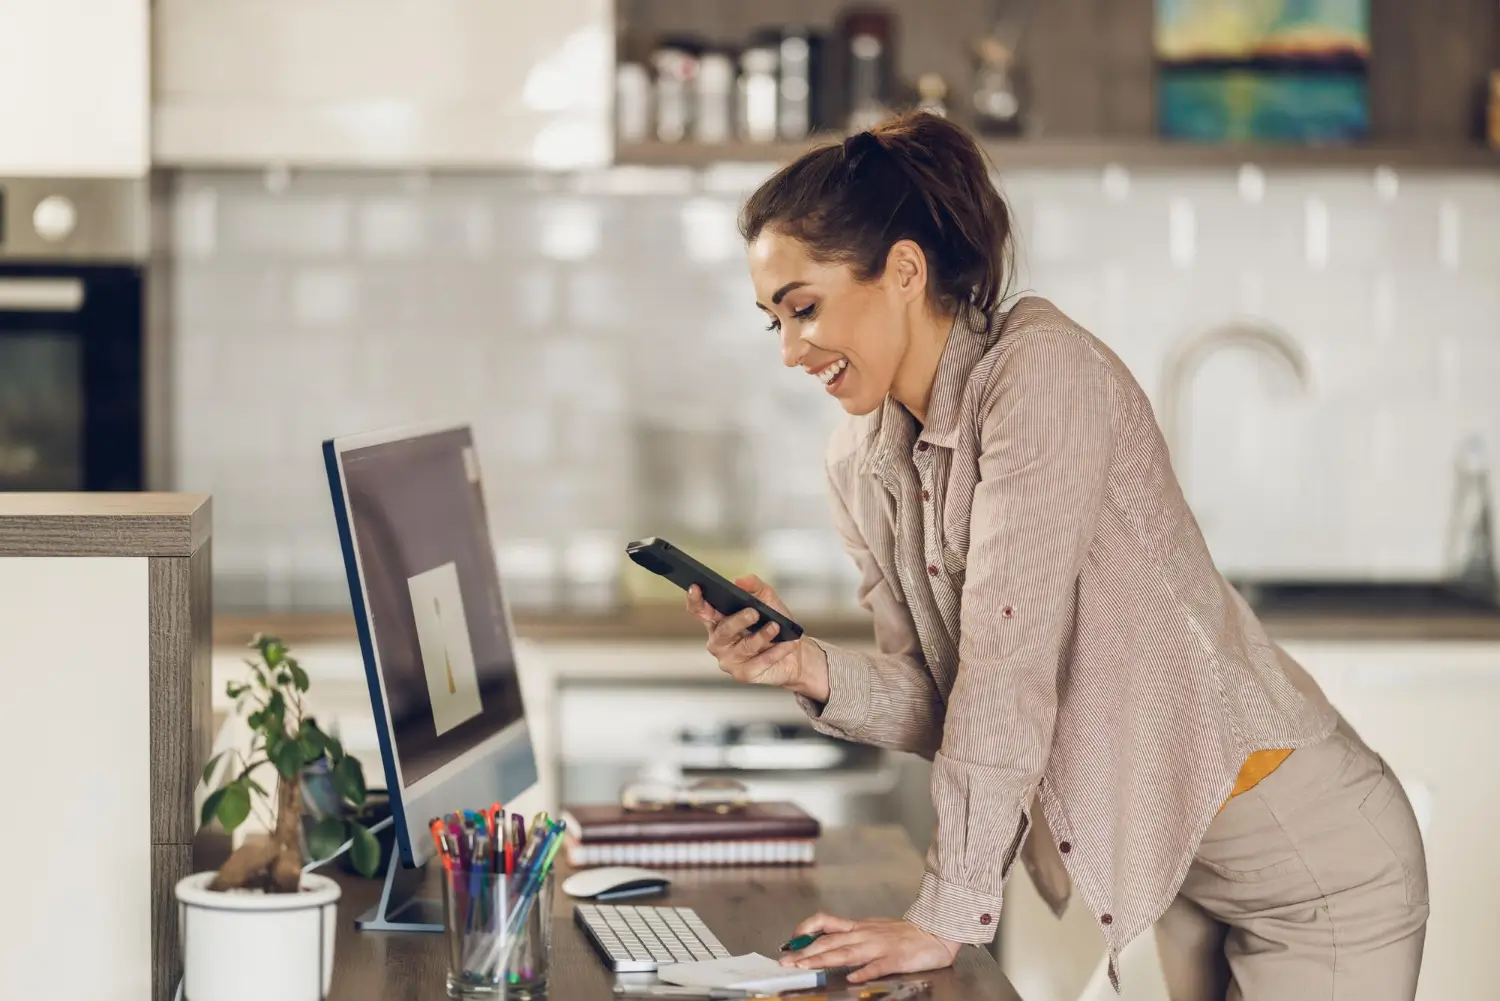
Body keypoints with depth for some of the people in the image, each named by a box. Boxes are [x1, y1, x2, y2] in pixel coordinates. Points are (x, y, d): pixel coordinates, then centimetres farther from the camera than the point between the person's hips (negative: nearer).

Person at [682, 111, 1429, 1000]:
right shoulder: (863, 466, 3)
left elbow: (1009, 660, -26)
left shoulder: (1042, 368, -20)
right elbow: (946, 702, 2)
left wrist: (948, 915, -27)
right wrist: (813, 669, -17)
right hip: (1178, 862, 7)